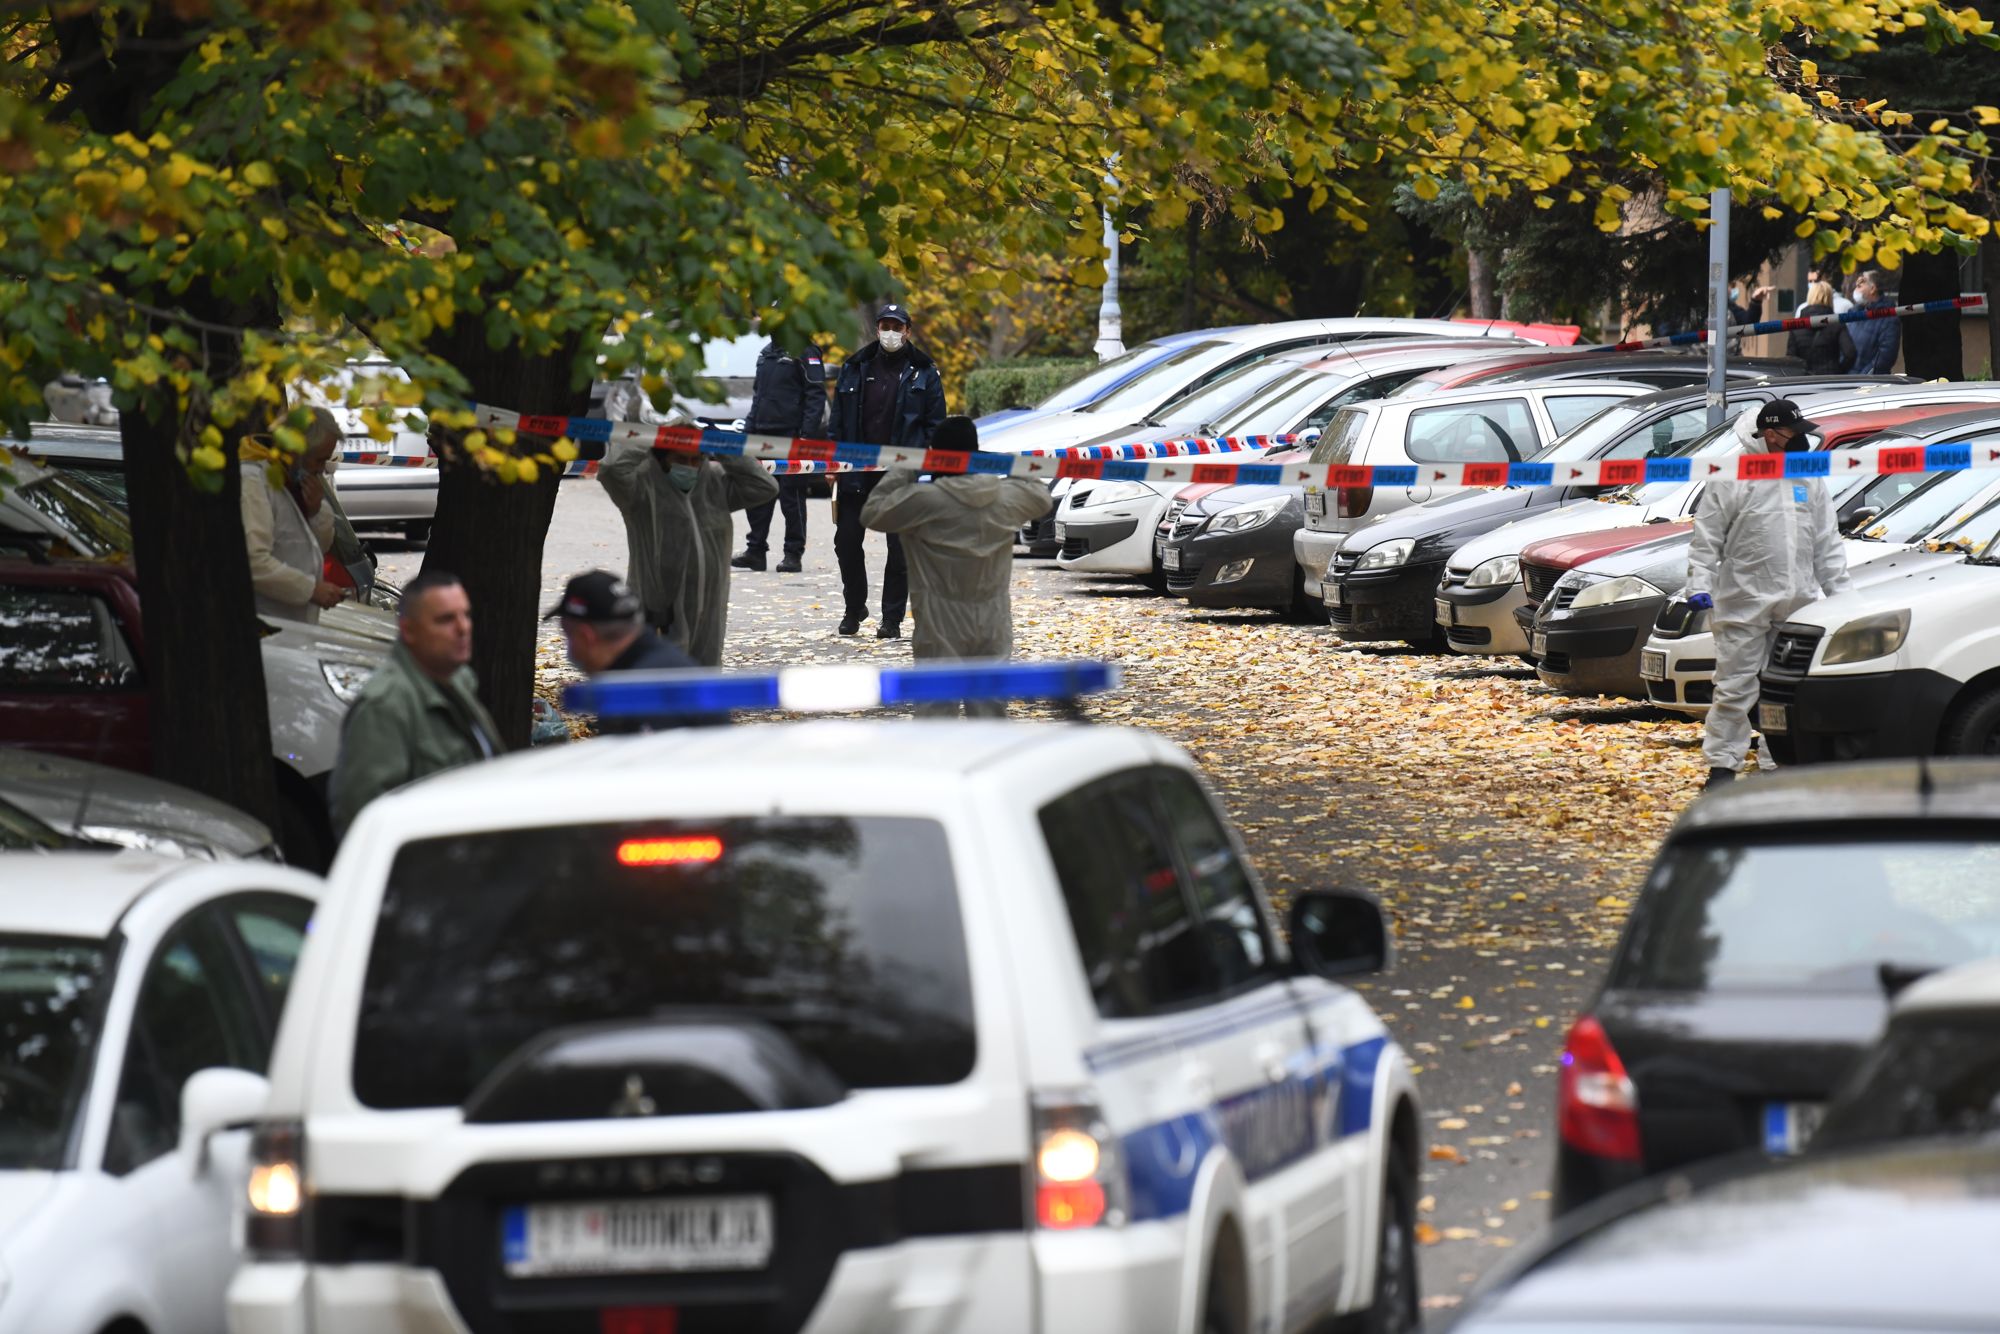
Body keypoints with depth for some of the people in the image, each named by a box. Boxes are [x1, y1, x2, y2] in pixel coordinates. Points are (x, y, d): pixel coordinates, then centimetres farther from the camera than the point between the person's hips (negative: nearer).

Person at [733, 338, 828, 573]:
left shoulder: (804, 351, -7)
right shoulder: (767, 352, 18)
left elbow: (816, 395, -12)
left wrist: (807, 434, -19)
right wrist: (749, 427, 16)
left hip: (791, 436, -8)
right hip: (763, 435, 8)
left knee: (791, 495, -3)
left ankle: (794, 554, 3)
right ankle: (756, 550, 12)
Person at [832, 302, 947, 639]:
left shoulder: (923, 373, 3)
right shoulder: (855, 368, 9)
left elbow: (935, 423, 3)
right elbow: (838, 419, 12)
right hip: (857, 471, 2)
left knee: (900, 548, -1)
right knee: (846, 540, 5)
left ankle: (892, 619, 6)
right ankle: (854, 609, 22)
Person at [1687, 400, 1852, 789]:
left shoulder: (1810, 481, 13)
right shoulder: (1731, 480, -2)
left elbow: (1827, 545, 17)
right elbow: (1706, 541, -2)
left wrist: (1839, 592, 12)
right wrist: (1700, 585, -12)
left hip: (1799, 605, 5)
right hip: (1744, 603, -4)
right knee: (1735, 688, -4)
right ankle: (1722, 765, 1)